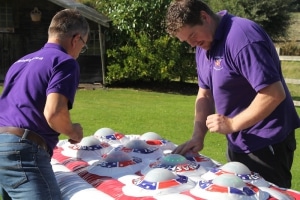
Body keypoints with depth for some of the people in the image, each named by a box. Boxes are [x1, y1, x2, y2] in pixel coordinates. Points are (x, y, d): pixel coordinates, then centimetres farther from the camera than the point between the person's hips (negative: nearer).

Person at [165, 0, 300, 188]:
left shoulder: (242, 37, -24)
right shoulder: (205, 45, 5)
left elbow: (275, 94, -27)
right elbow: (205, 94, 9)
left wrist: (232, 124, -20)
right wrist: (198, 136, -4)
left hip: (266, 143, -9)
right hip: (238, 142, 9)